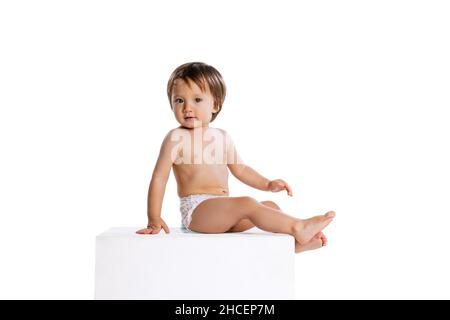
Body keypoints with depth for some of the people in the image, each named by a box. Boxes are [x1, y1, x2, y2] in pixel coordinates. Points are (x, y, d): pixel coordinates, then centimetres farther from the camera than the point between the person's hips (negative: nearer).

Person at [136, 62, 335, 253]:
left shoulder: (222, 137, 15)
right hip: (196, 210, -8)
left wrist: (267, 184, 12)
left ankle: (295, 243, -7)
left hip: (223, 212, 8)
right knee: (247, 204, -25)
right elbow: (159, 177, -8)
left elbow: (240, 169, 25)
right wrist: (154, 219, -13)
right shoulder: (176, 138, -5)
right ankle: (298, 227, -23)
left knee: (271, 207, 3)